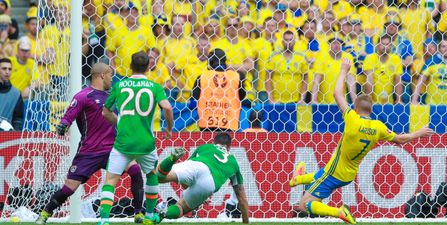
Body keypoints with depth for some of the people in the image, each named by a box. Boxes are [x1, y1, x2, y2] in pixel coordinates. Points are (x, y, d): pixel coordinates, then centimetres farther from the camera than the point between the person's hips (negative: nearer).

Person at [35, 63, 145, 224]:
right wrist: (62, 126, -34)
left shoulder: (108, 96, 15)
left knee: (135, 170, -15)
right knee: (70, 187, -6)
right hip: (89, 152, -5)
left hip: (112, 149, 5)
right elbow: (68, 117, -15)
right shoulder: (84, 96, -8)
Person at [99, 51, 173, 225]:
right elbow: (167, 108, -15)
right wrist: (169, 128, 3)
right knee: (152, 176, 27)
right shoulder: (154, 87, 1)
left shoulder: (119, 86, 6)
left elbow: (106, 113, 15)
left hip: (122, 142, -1)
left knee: (110, 180, -3)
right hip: (146, 143, 1)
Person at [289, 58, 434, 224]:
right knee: (319, 176, 36)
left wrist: (344, 70, -2)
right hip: (349, 176, 7)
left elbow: (337, 93, -16)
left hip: (334, 173, -7)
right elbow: (399, 139, 6)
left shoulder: (353, 120, -25)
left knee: (305, 205, -5)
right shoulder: (378, 127, -10)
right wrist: (418, 134, 23)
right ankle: (298, 179, 62)